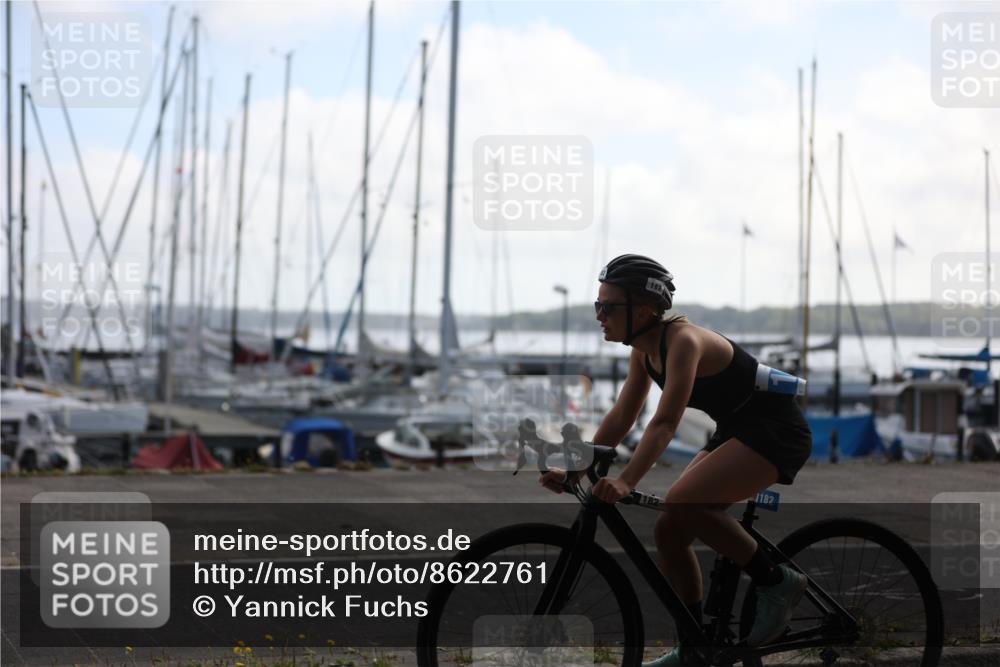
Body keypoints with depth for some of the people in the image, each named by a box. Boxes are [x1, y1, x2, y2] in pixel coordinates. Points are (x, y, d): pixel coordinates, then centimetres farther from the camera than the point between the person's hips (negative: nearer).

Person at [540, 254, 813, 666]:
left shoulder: (683, 340, -23)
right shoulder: (644, 350, 3)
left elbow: (665, 423, -32)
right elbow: (621, 418, 9)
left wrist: (626, 482, -43)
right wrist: (574, 472, 4)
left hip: (777, 432, -9)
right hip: (735, 433, 9)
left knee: (682, 501, -28)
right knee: (669, 529, 1)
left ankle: (776, 583, -12)